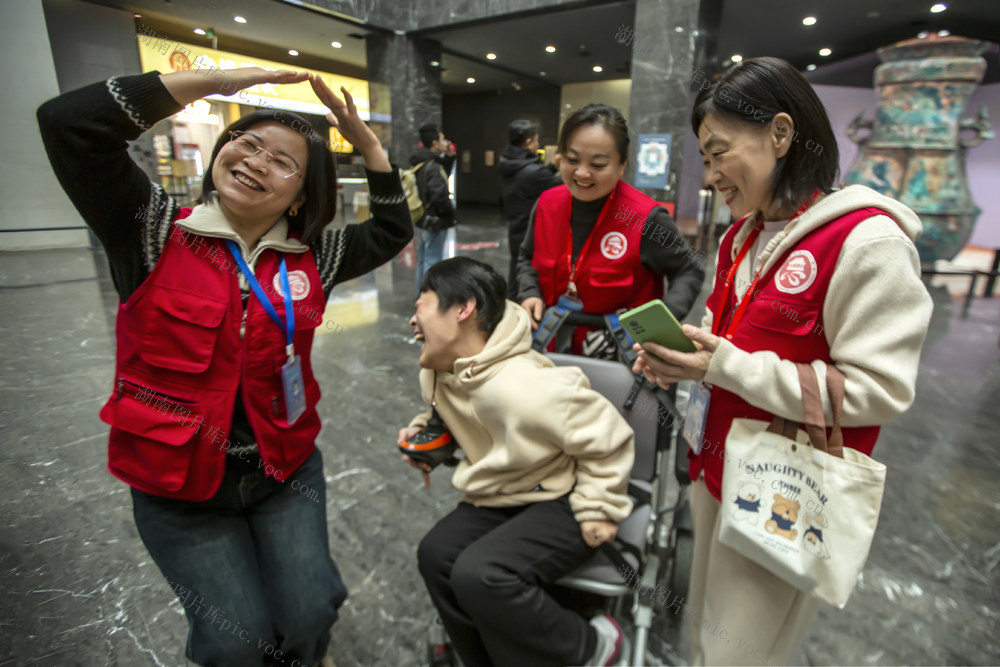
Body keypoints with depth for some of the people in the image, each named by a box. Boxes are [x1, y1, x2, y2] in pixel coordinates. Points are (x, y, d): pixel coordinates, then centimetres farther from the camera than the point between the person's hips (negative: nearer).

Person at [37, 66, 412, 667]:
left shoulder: (310, 259, -1)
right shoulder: (155, 233, -9)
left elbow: (392, 230, 7)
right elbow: (69, 123, -20)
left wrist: (365, 139, -2)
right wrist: (216, 81, -20)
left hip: (285, 472, 2)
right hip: (177, 487, -1)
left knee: (310, 618, 1)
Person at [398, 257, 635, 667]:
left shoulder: (519, 387, -33)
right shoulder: (436, 374, -4)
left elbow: (608, 438, -23)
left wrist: (597, 509, -15)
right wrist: (424, 430, 1)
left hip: (562, 499, -8)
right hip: (502, 496, 8)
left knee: (479, 575, -25)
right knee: (436, 554, -8)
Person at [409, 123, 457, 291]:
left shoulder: (419, 163, 9)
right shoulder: (432, 167, -20)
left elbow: (443, 176, 20)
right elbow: (439, 195, -29)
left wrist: (449, 158, 10)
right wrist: (451, 213, -12)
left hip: (421, 221, 9)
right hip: (435, 222, -9)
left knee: (422, 261, 18)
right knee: (432, 263, -2)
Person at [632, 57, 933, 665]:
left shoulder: (866, 242, -19)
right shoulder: (742, 237, 6)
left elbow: (878, 390, -21)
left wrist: (727, 367, -25)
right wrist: (683, 354, -4)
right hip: (719, 468, 7)